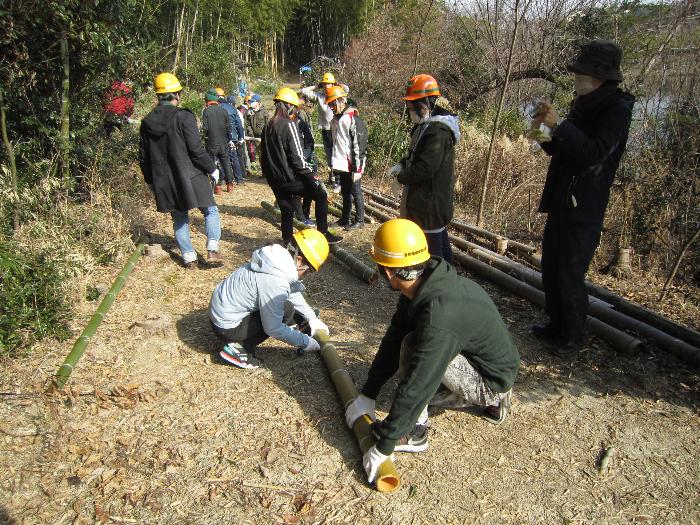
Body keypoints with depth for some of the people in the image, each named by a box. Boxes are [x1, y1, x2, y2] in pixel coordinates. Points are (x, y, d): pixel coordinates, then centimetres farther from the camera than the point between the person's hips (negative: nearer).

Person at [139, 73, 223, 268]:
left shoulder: (147, 122, 5)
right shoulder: (183, 116, -13)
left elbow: (143, 157, 11)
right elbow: (196, 150, -15)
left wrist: (151, 180, 22)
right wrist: (212, 169, -3)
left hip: (164, 181, 5)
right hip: (190, 177, -5)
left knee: (179, 219, 16)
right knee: (210, 210, 10)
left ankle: (189, 257, 19)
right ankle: (212, 250, -3)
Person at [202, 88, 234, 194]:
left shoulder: (206, 111, -8)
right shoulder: (224, 111, 0)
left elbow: (204, 127, -10)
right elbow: (229, 127, 2)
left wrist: (206, 136, 9)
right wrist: (229, 139, 13)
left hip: (211, 143, -3)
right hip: (223, 142, 3)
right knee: (226, 163, 13)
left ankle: (217, 186, 4)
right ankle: (229, 184, 14)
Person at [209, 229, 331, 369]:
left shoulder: (279, 257, -4)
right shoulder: (275, 282, -32)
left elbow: (294, 292, 12)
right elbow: (273, 329, -25)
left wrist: (312, 318, 11)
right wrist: (304, 342, -13)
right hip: (226, 327, -9)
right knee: (287, 310, -16)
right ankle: (239, 347, -11)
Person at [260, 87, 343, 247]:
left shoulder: (268, 126, 11)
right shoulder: (289, 125, -13)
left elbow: (263, 155, 17)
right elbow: (297, 156, -18)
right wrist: (310, 175, -10)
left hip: (275, 181, 8)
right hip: (290, 178, -8)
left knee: (287, 210, 17)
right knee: (321, 195, 4)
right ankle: (323, 234, 4)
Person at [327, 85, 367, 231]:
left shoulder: (353, 119, -16)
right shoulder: (336, 118, 11)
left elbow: (359, 146, -19)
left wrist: (357, 169, -20)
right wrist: (334, 163, 16)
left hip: (352, 165, -8)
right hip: (341, 165, 8)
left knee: (355, 193, 4)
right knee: (345, 192, 18)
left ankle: (359, 220, 17)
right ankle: (345, 218, 31)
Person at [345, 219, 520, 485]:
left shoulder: (438, 318, -36)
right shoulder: (424, 285, -8)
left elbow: (416, 387, -32)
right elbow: (393, 339, -1)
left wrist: (383, 448, -22)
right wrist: (367, 394, 2)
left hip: (491, 380, -9)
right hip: (479, 358, 9)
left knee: (412, 347, -24)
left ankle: (414, 433, -6)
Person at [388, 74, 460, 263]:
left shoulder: (438, 132, -24)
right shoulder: (426, 125, 11)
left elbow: (426, 167, -27)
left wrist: (401, 176, -12)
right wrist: (402, 164, 3)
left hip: (431, 199, -11)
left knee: (431, 239, -2)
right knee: (439, 235, 21)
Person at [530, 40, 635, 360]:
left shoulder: (617, 111, -13)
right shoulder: (583, 105, 12)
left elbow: (594, 154, -26)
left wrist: (559, 125, -26)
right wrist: (545, 131, 0)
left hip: (584, 209, -9)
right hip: (561, 202, 9)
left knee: (570, 277, -2)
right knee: (551, 270, 17)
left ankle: (572, 341, 15)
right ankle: (557, 327, 34)